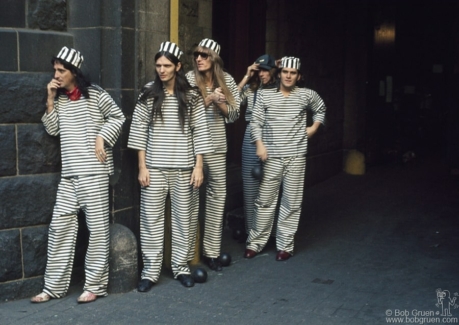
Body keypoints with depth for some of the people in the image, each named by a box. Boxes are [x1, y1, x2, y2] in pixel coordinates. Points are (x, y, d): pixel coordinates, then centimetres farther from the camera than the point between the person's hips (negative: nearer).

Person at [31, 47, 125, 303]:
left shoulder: (94, 94, -4)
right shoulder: (60, 98, 13)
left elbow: (118, 117, 1)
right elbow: (52, 129, 9)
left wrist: (102, 138, -10)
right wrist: (50, 100, 2)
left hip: (94, 171, -6)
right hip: (69, 173, 6)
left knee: (97, 227, 0)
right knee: (60, 226, 7)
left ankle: (95, 286, 8)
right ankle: (54, 287, 15)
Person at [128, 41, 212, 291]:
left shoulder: (191, 96, 1)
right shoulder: (148, 95, 1)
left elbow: (199, 132, 1)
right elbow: (139, 130, 1)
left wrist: (198, 166, -4)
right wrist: (142, 166, -3)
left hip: (183, 167, 0)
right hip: (154, 167, 0)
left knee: (183, 218, 7)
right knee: (151, 218, 2)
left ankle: (181, 267, 20)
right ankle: (150, 271, 10)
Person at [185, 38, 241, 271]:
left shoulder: (226, 80, 4)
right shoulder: (190, 79, -4)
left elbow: (234, 114, 6)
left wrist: (219, 103, -11)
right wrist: (209, 99, -18)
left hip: (217, 146, 4)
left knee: (217, 194, 7)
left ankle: (211, 251, 17)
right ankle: (187, 252, 9)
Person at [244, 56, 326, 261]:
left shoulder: (307, 95, 6)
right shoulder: (265, 94, 2)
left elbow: (320, 109, 25)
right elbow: (255, 122, -1)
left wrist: (314, 127, 11)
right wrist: (259, 144, -13)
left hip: (296, 156, 1)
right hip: (271, 156, -1)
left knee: (292, 202, 4)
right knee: (265, 201, 4)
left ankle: (285, 245, 13)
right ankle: (255, 242, 15)